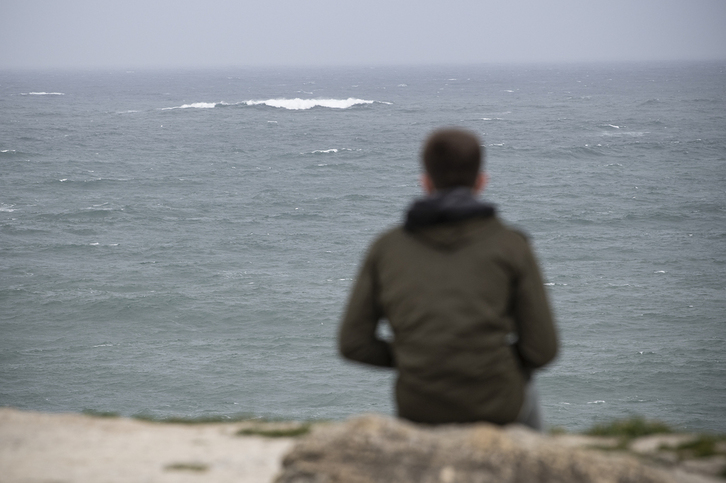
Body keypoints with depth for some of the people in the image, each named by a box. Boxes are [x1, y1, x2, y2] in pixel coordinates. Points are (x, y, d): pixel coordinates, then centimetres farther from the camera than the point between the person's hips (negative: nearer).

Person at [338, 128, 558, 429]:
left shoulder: (387, 247, 2)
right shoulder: (511, 246, -4)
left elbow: (353, 343, 1)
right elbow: (542, 350, -5)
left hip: (418, 408, 2)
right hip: (492, 405, -1)